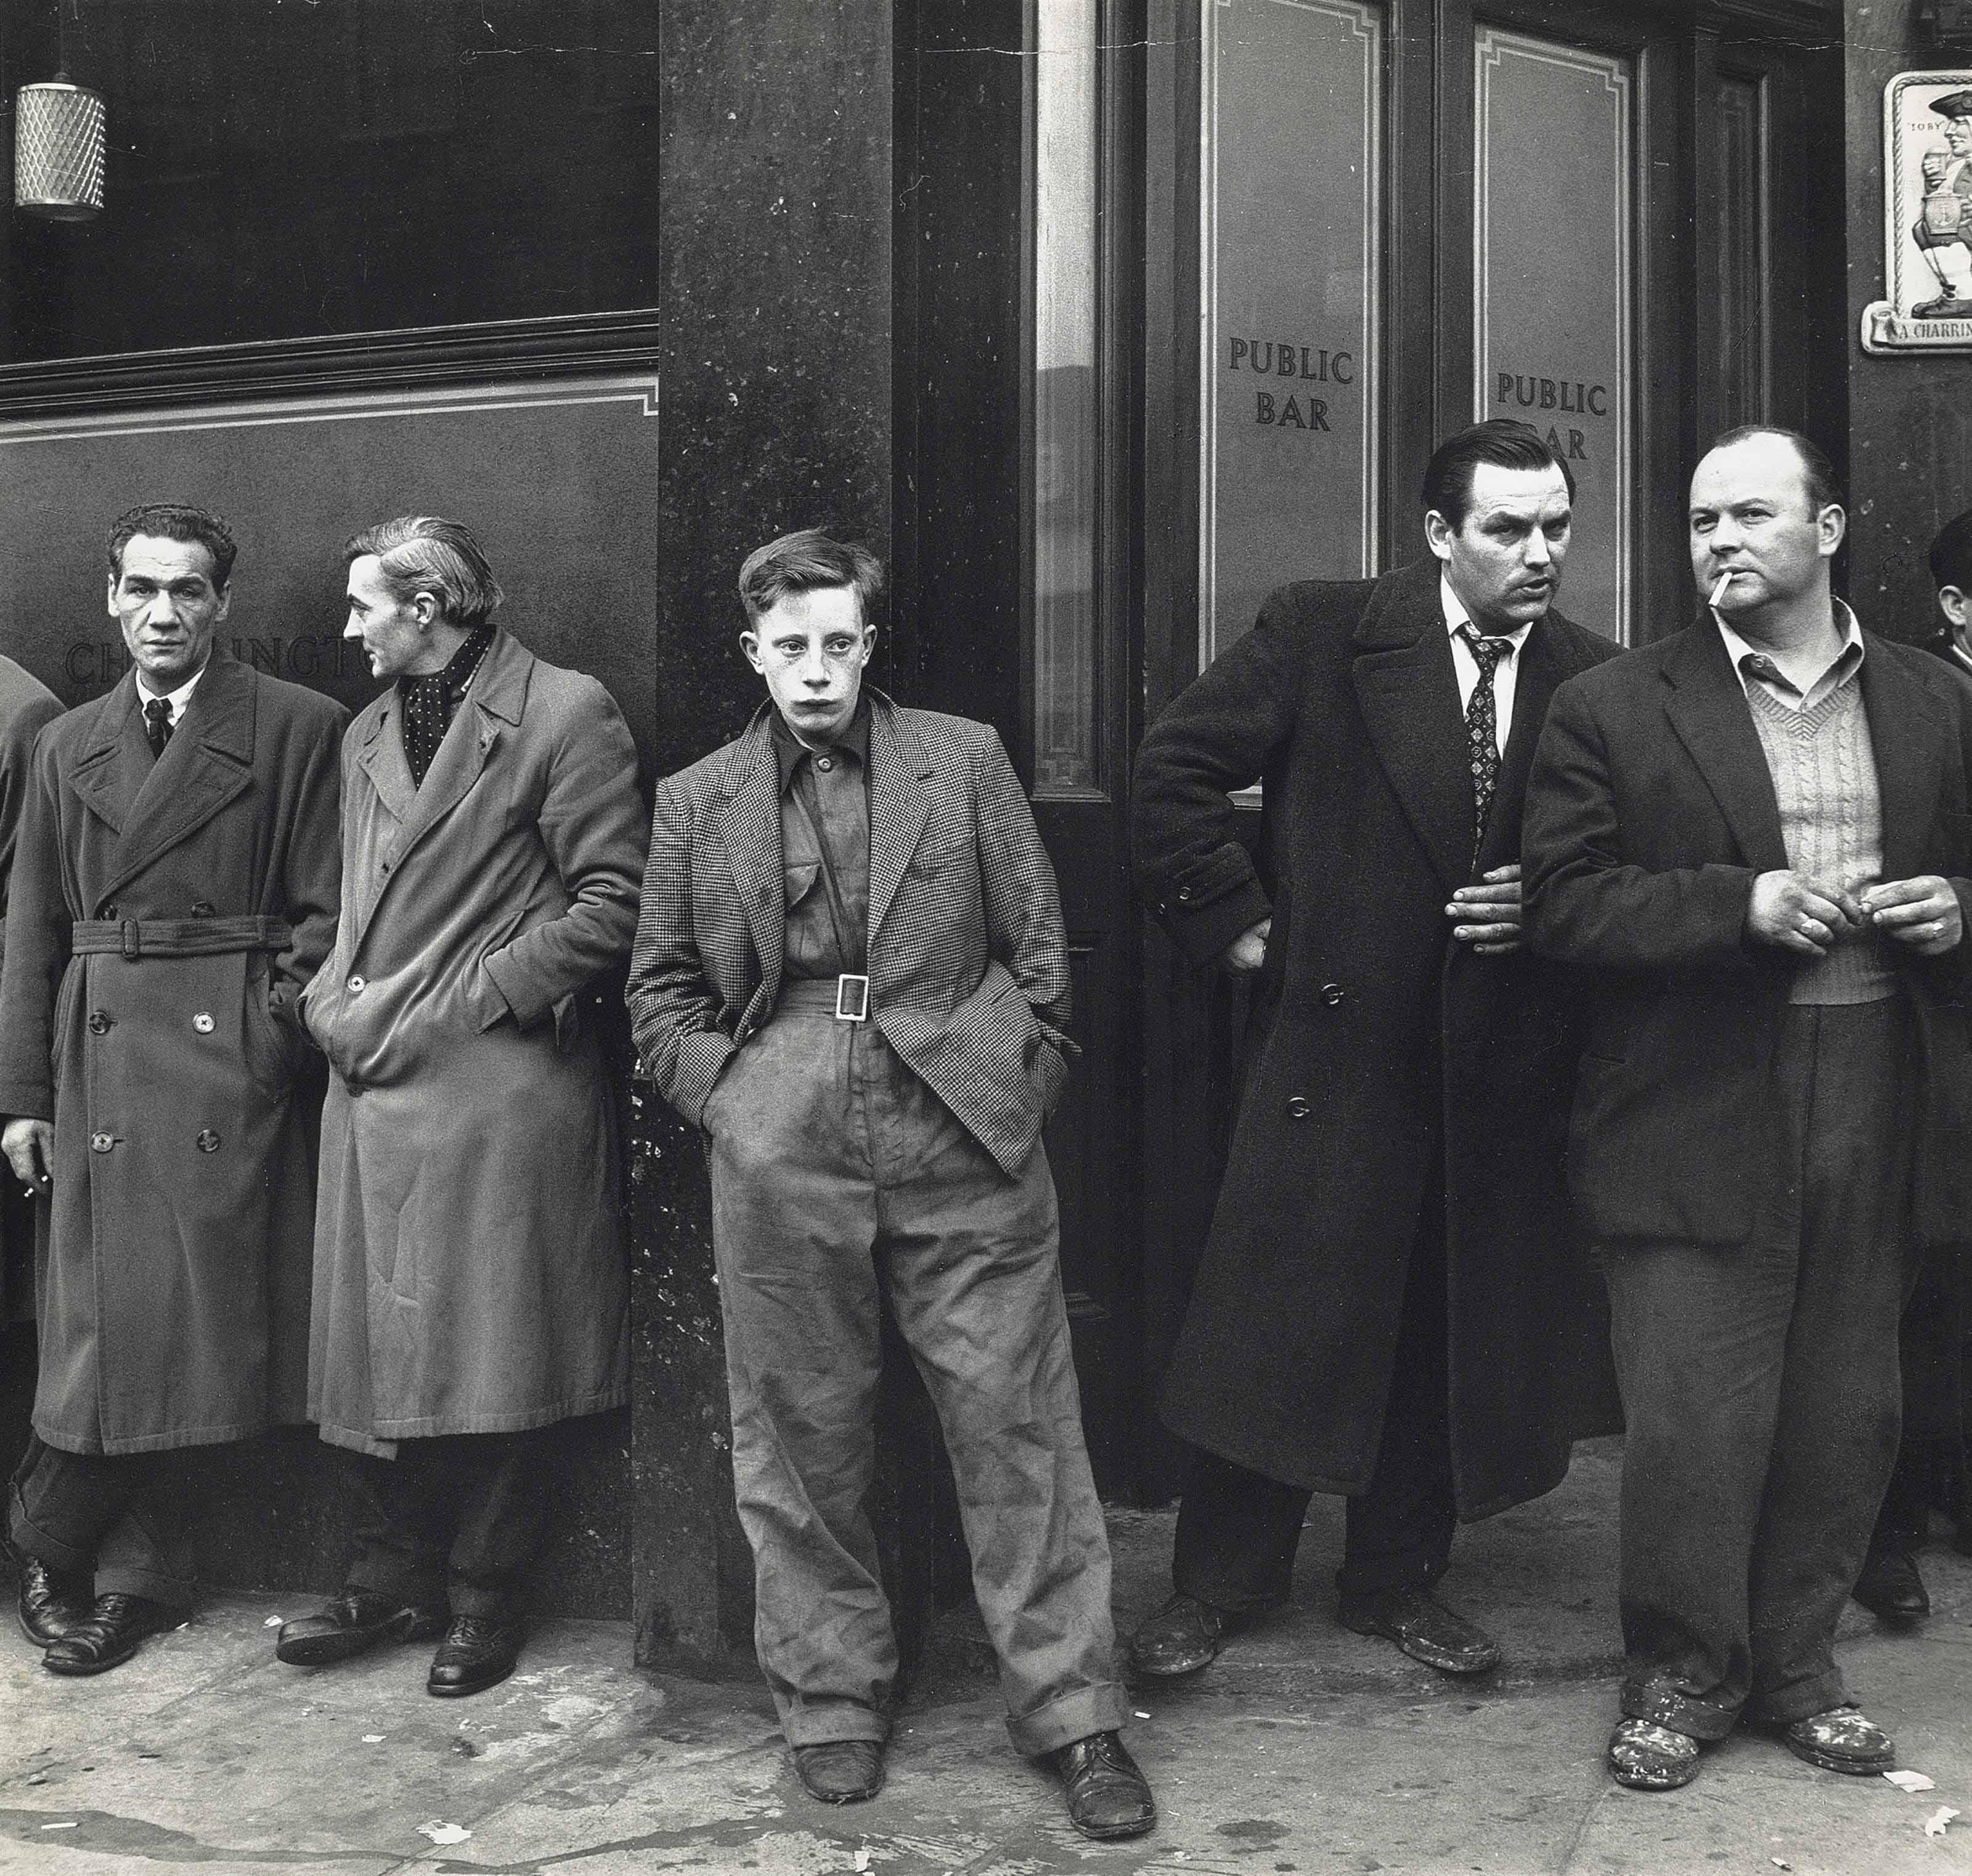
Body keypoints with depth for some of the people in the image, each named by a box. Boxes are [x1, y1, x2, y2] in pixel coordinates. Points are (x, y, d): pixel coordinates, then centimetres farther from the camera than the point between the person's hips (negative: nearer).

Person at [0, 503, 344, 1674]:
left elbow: (324, 913, -1)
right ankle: (139, 1576, 17)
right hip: (100, 1070, 3)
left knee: (191, 1321, 0)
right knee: (112, 1322, 3)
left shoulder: (298, 727, 2)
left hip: (232, 1063, -3)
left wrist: (282, 1026, -13)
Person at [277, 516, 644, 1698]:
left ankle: (486, 1598, 15)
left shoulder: (565, 713, -6)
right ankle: (394, 1581, 24)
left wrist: (466, 999, -12)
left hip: (506, 1086, -7)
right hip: (377, 1087, 7)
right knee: (378, 1348, 10)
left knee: (499, 1358, 0)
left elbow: (612, 901, -10)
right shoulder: (368, 735, 18)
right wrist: (335, 1004, 5)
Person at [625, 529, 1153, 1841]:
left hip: (965, 1152, -1)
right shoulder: (696, 804, 10)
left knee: (1021, 1429, 2)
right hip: (782, 1165, 1)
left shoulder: (966, 761, 7)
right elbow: (660, 992, 14)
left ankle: (1074, 1715, 13)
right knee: (806, 1444, 9)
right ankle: (833, 1703, 25)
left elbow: (1041, 947, 8)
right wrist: (731, 1098, 1)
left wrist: (1020, 1095, 1)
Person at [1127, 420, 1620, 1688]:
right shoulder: (1322, 635, -4)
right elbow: (1176, 767, -1)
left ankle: (1401, 1579, 29)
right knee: (1281, 1320, 3)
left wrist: (1550, 914, -7)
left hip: (1505, 1064, 3)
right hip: (1338, 1038, -3)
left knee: (1451, 1332, 11)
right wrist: (1236, 921, -4)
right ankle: (1221, 1582, 19)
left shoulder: (1594, 682, 3)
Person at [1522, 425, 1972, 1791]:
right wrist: (1742, 906, -17)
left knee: (1847, 1416, 10)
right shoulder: (1615, 711, 1)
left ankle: (1796, 1666, 28)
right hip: (1700, 1123, -3)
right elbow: (1565, 905, -5)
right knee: (1693, 1421, -1)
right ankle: (1680, 1676, 19)